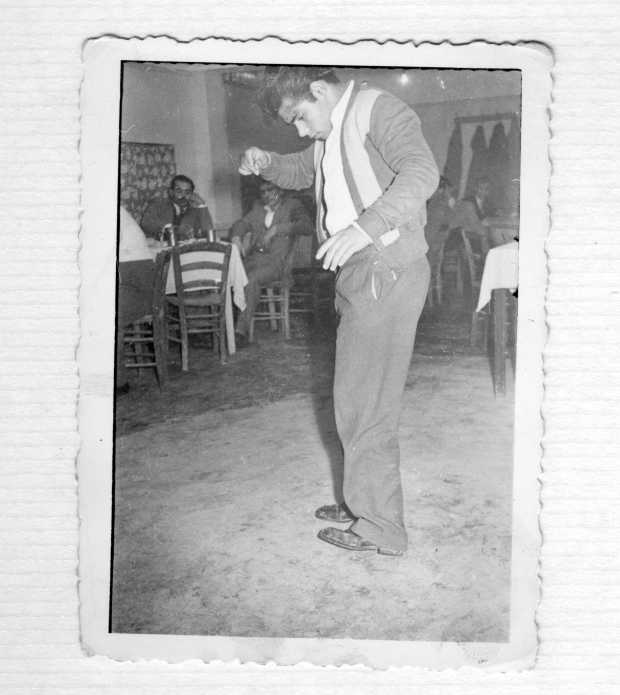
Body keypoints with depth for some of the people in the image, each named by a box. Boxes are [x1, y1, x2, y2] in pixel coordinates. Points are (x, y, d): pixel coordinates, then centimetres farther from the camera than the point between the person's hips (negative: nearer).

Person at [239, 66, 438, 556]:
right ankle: (362, 503, 28)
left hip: (388, 271, -10)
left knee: (365, 401, -6)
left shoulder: (377, 110, -9)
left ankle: (380, 528, 6)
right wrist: (264, 163, 14)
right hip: (359, 274, 10)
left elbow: (422, 173, -25)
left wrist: (365, 227, -37)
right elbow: (300, 171, 36)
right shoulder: (331, 135, 20)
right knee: (357, 396, 15)